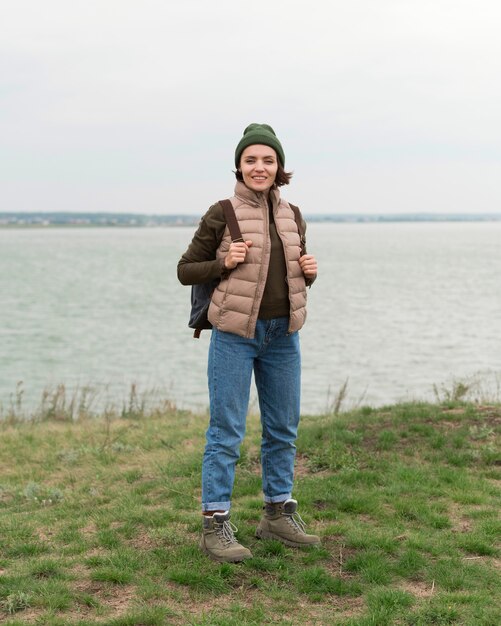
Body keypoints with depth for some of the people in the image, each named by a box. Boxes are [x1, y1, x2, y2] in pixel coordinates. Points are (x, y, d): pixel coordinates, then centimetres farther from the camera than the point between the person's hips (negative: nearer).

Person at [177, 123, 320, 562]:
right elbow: (186, 270, 0)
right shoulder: (222, 214, -5)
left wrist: (310, 272, 0)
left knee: (284, 428, 12)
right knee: (226, 431, -3)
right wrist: (224, 263, -16)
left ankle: (279, 514, 26)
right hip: (236, 333, -5)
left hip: (283, 334, 6)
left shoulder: (292, 216, 10)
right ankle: (215, 524, 5)